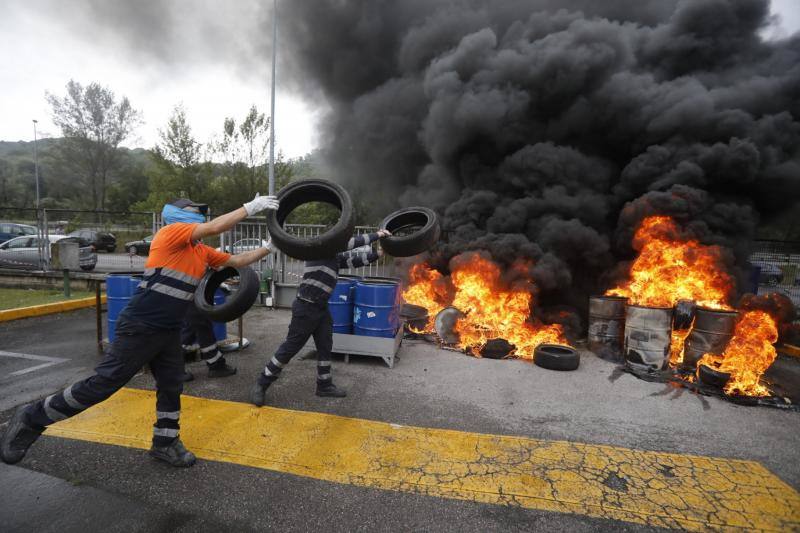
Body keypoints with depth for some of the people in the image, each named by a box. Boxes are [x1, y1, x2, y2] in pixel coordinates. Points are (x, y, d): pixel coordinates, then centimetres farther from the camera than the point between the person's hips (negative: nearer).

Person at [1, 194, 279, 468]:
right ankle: (32, 418, 23)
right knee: (103, 384, 1)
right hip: (139, 327, -8)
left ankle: (165, 443, 29)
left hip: (169, 331, 8)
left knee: (171, 387, 13)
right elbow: (215, 227, -23)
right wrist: (251, 207, -18)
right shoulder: (170, 232, -11)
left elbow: (236, 260, 16)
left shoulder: (203, 251, 11)